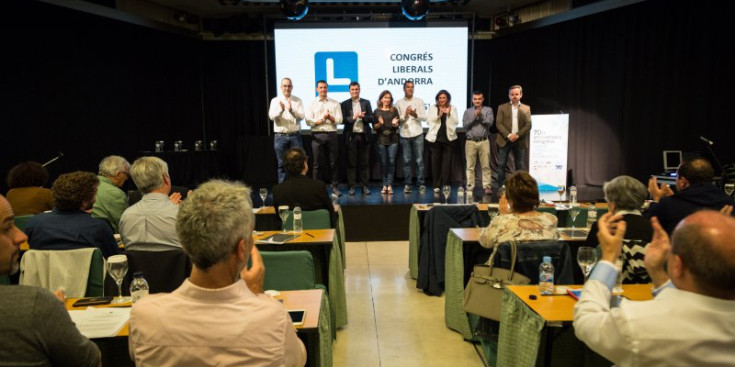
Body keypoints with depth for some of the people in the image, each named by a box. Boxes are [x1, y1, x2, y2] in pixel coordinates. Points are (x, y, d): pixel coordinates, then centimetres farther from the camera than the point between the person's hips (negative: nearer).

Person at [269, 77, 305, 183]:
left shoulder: (298, 101, 5)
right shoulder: (275, 101, 5)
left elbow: (301, 116, -7)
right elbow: (271, 116, -9)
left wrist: (291, 110, -25)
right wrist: (281, 110, -28)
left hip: (295, 136, 0)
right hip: (280, 136, 0)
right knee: (282, 164, 4)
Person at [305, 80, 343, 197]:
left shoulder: (335, 103, 10)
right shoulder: (312, 104, 8)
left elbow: (339, 120, 2)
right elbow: (309, 121, -2)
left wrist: (329, 117, -13)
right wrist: (323, 118, -9)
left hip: (332, 134, 1)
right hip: (317, 135, -1)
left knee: (333, 163, 4)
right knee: (317, 163, 2)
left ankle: (334, 186, 11)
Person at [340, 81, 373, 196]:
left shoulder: (366, 103, 11)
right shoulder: (345, 104, 6)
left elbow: (371, 118, 4)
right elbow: (343, 119, -3)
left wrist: (363, 116, -15)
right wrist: (353, 117, -18)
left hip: (364, 136, 1)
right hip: (351, 136, -1)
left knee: (364, 162, 5)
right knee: (351, 163, 1)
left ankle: (364, 186, 11)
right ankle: (351, 186, 6)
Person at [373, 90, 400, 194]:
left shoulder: (394, 110, 8)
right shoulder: (377, 111, 6)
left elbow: (397, 126, 8)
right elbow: (374, 126, 4)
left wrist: (395, 124, -14)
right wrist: (380, 123, -15)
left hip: (393, 140, 0)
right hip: (381, 140, 0)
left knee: (391, 162, -4)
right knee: (383, 163, 2)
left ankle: (389, 185, -1)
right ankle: (384, 185, 8)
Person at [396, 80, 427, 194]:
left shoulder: (419, 101, 6)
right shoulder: (399, 103, 6)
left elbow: (424, 117, 1)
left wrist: (415, 115, -17)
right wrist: (404, 116, -16)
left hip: (417, 134, 0)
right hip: (404, 135, 1)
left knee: (419, 160, 2)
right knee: (407, 161, 4)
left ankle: (421, 184, 7)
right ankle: (407, 184, 10)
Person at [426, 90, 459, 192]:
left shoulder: (452, 108, 11)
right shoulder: (433, 108, 10)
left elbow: (456, 121, 2)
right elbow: (429, 120, 1)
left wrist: (449, 113, -11)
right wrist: (438, 115, -12)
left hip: (448, 138, 0)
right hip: (436, 138, 0)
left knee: (447, 162, -2)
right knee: (436, 162, 0)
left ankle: (446, 185, 2)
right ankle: (436, 185, 5)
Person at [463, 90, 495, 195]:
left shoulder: (488, 110, 10)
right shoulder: (467, 111, 12)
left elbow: (489, 123, -3)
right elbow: (465, 125, -1)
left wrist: (481, 116, -8)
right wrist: (475, 116, -7)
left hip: (484, 141, -1)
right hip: (471, 142, 1)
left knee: (485, 166, -3)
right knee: (470, 166, 1)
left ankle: (487, 187, -2)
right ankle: (470, 187, 5)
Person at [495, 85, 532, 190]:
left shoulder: (526, 108, 8)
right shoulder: (502, 107, 5)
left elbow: (528, 124, 1)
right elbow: (498, 123, -3)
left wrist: (518, 135, -13)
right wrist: (508, 135, -14)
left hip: (519, 141, 1)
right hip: (505, 140, -1)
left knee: (520, 165, 5)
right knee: (502, 165, -1)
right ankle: (500, 187, 6)